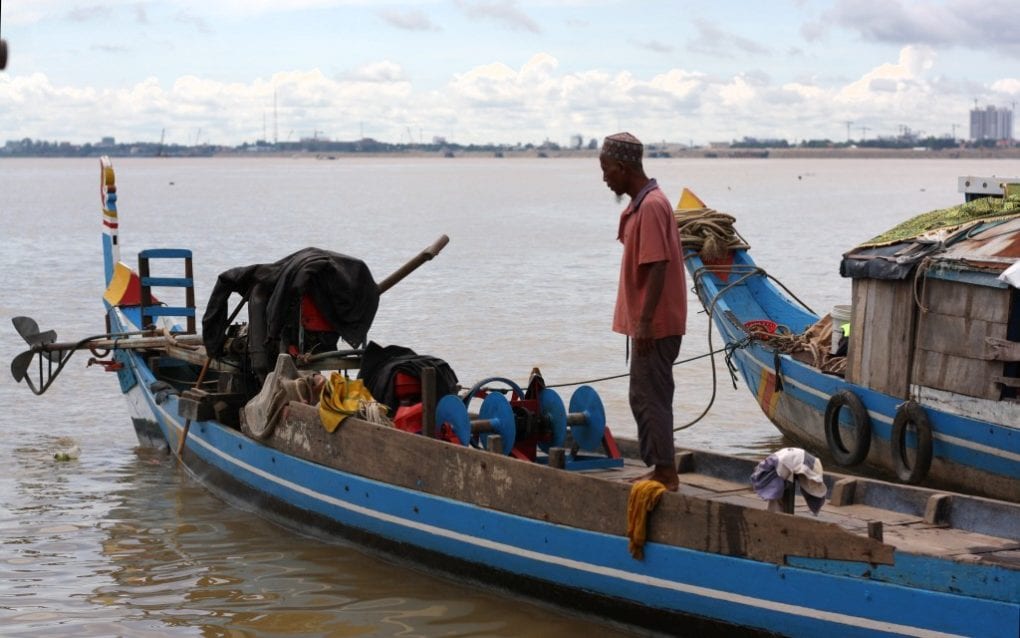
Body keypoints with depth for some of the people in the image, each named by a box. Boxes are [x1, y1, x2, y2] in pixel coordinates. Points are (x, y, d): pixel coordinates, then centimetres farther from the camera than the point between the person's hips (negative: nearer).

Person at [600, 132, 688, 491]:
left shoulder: (650, 206, -18)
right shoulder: (641, 204, 14)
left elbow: (658, 267, -23)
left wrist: (645, 322, -23)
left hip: (654, 325, -10)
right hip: (646, 323, 10)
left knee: (651, 397, -5)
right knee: (645, 397, 14)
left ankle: (666, 473, 1)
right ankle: (659, 470, 20)